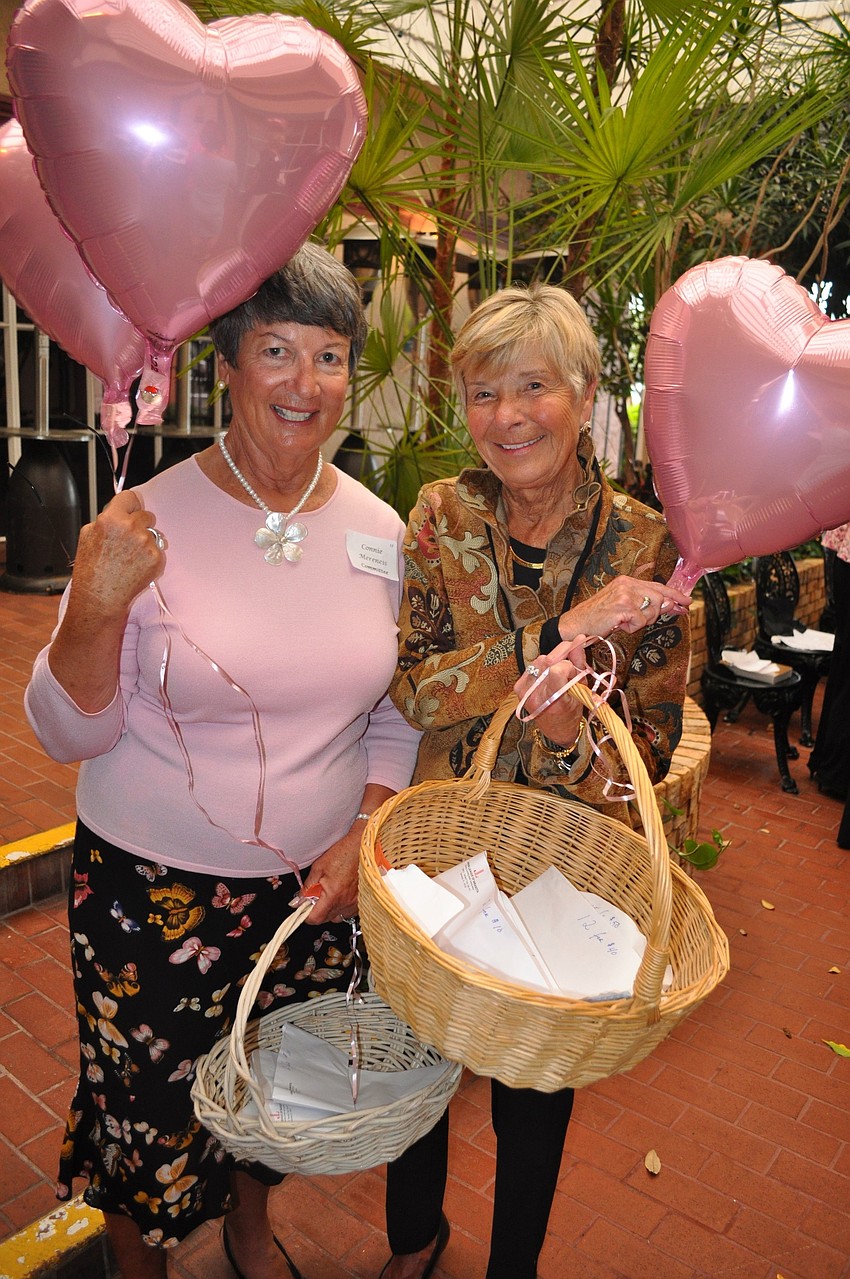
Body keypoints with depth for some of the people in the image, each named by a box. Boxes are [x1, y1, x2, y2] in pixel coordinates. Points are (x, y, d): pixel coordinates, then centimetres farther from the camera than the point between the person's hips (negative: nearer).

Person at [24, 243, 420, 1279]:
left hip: (314, 884, 3)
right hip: (152, 886, -3)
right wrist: (94, 609, -28)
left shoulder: (379, 532, -4)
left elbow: (396, 712, 7)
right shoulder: (150, 523, -14)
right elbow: (70, 735, -11)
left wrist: (366, 832, -5)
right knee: (148, 1113, 15)